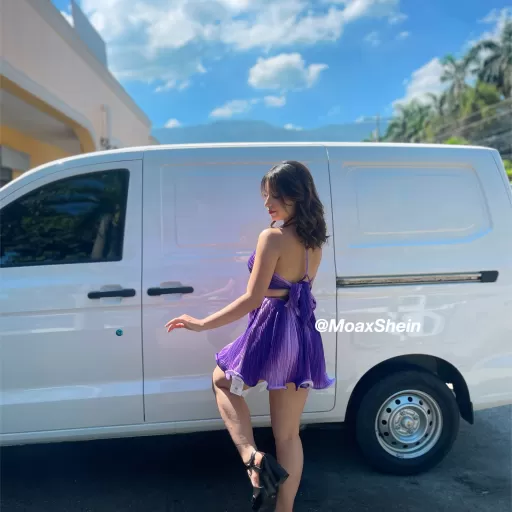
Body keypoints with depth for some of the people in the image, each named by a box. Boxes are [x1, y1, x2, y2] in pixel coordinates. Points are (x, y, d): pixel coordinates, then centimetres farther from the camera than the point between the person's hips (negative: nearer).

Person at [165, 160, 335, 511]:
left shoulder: (273, 237, -15)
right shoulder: (314, 242, 6)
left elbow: (252, 300, -18)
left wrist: (202, 324, -11)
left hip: (273, 331, -7)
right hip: (305, 337, 7)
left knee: (223, 382, 25)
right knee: (288, 435, 17)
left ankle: (253, 457, 8)